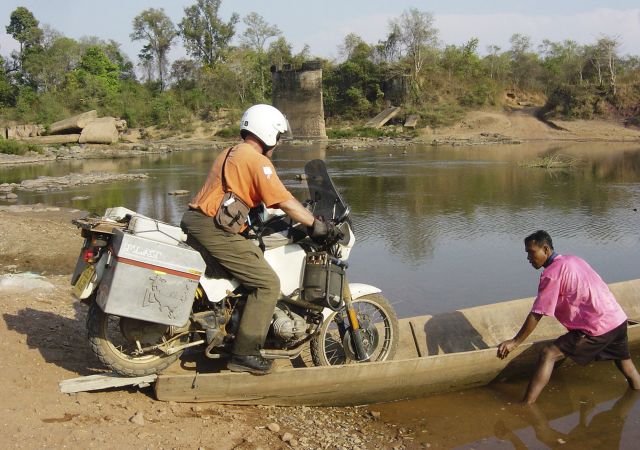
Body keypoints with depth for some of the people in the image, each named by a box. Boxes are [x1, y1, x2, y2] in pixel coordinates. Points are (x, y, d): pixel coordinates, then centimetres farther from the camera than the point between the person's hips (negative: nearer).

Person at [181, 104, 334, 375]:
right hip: (215, 229, -11)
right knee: (267, 283, -9)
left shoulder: (230, 153, 22)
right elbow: (283, 201, -15)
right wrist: (314, 224, -6)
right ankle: (245, 354, -8)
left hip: (194, 220, 11)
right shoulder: (257, 160, -8)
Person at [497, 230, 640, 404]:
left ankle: (525, 406, -15)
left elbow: (536, 315, -13)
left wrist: (514, 342, -7)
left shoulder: (551, 273, -12)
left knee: (549, 354, -11)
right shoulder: (572, 260, 13)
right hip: (618, 319, 9)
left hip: (597, 328, -9)